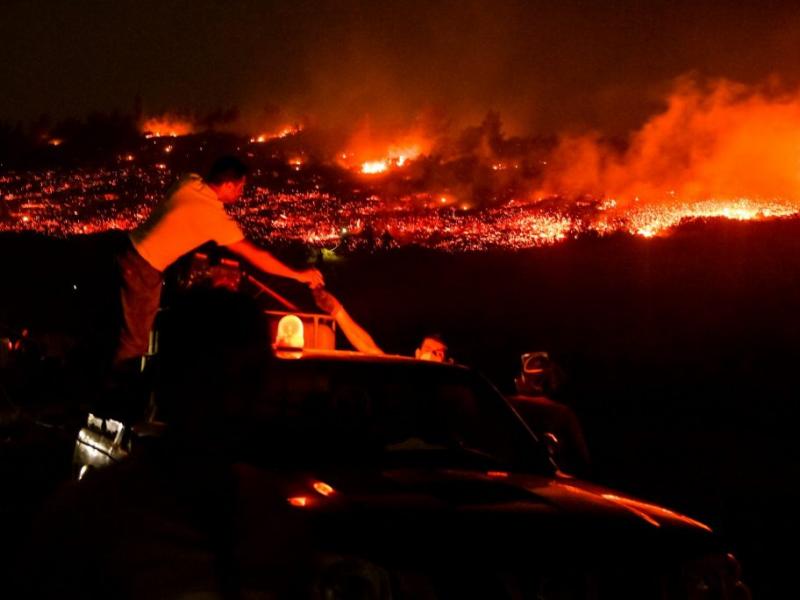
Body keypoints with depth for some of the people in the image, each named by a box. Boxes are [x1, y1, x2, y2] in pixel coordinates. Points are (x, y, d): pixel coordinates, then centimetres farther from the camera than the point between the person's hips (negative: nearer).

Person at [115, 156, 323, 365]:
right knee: (135, 342, 2)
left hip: (132, 251, 8)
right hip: (143, 269, -8)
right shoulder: (215, 216, -22)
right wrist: (299, 275, -7)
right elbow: (256, 255, -16)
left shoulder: (189, 181, -3)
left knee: (136, 334, 22)